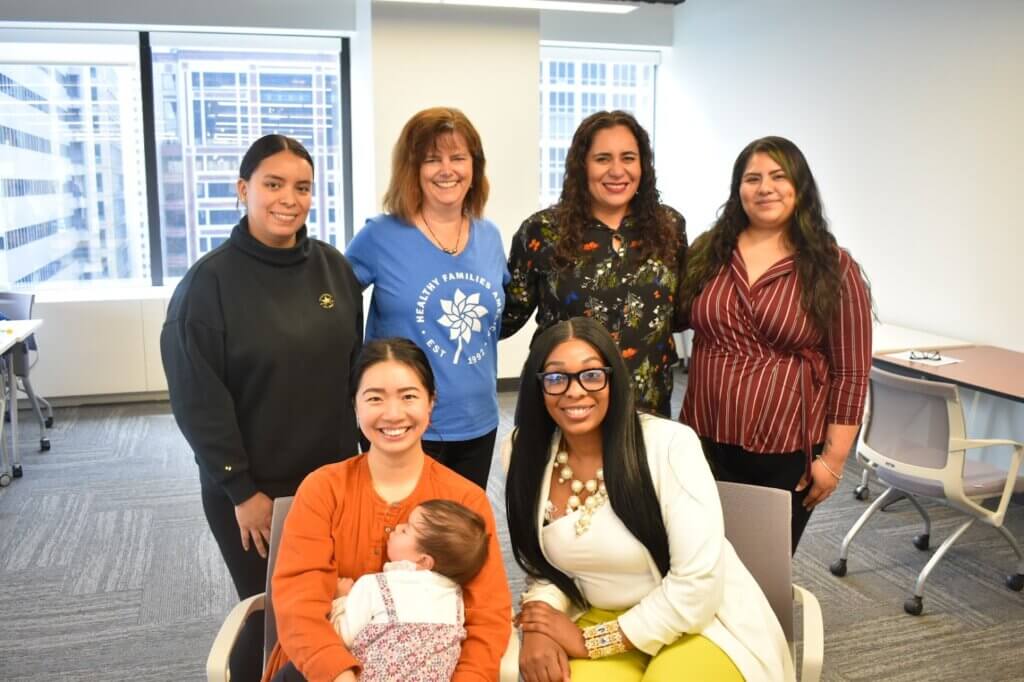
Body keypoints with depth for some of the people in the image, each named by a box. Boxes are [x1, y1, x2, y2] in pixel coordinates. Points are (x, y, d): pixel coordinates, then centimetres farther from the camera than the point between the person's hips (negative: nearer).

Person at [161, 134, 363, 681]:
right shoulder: (209, 281, -12)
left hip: (330, 477, 4)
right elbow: (197, 399, -12)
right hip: (250, 486, -4)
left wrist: (353, 455, 7)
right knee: (268, 614, 9)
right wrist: (241, 489, -12)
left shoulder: (332, 267, 1)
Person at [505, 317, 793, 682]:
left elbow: (697, 585, -21)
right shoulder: (524, 452, -7)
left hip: (698, 621, -2)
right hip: (600, 619, 3)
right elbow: (542, 564, 3)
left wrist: (590, 641, -16)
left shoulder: (670, 444, -21)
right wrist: (537, 624, -17)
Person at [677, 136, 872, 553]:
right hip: (705, 444, 2)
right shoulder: (707, 253, 2)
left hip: (787, 456, -2)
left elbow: (851, 373, -5)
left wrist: (833, 458, -7)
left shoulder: (833, 268, -5)